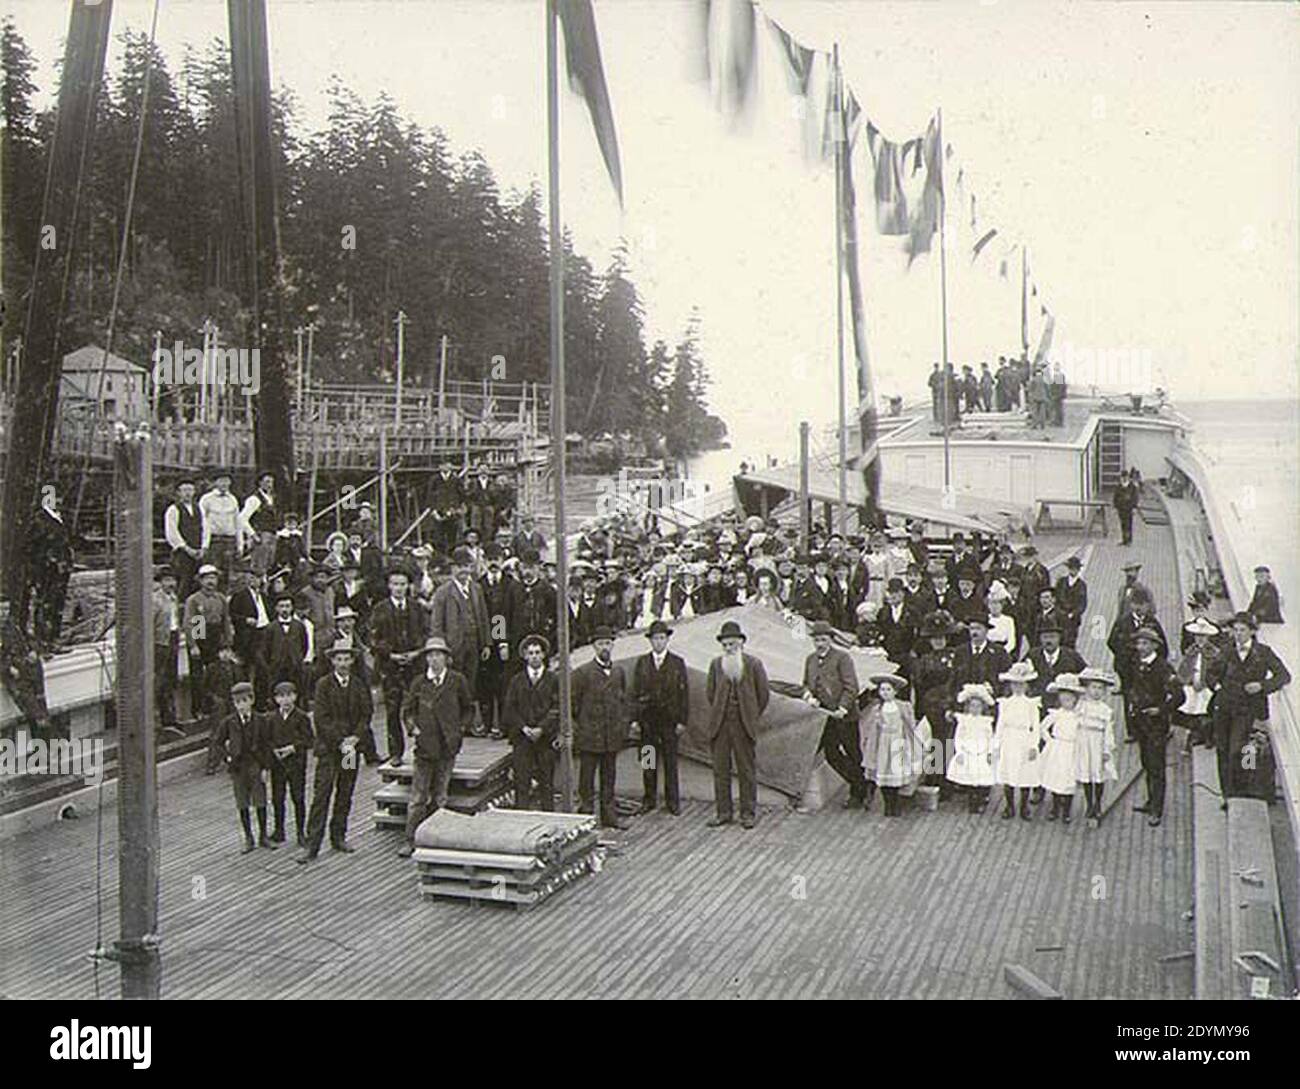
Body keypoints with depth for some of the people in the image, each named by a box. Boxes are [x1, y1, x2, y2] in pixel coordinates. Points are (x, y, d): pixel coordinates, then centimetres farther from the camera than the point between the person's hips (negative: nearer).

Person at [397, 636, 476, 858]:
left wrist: (461, 729, 0)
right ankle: (411, 840, 5)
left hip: (447, 747, 0)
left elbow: (469, 708, 12)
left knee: (440, 796, 8)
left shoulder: (457, 681, 2)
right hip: (425, 746, 0)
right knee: (418, 797, 0)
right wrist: (412, 728, -3)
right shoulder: (419, 683, 4)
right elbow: (407, 710, 13)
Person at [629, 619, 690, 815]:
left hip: (669, 718, -1)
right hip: (647, 718, 2)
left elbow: (684, 693, 2)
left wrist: (682, 720, -4)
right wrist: (634, 719, -1)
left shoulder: (677, 663, 3)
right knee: (648, 761, 6)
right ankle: (649, 799, 15)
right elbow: (634, 691, 6)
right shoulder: (642, 662, 7)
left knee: (670, 761, 2)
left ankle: (672, 801, 10)